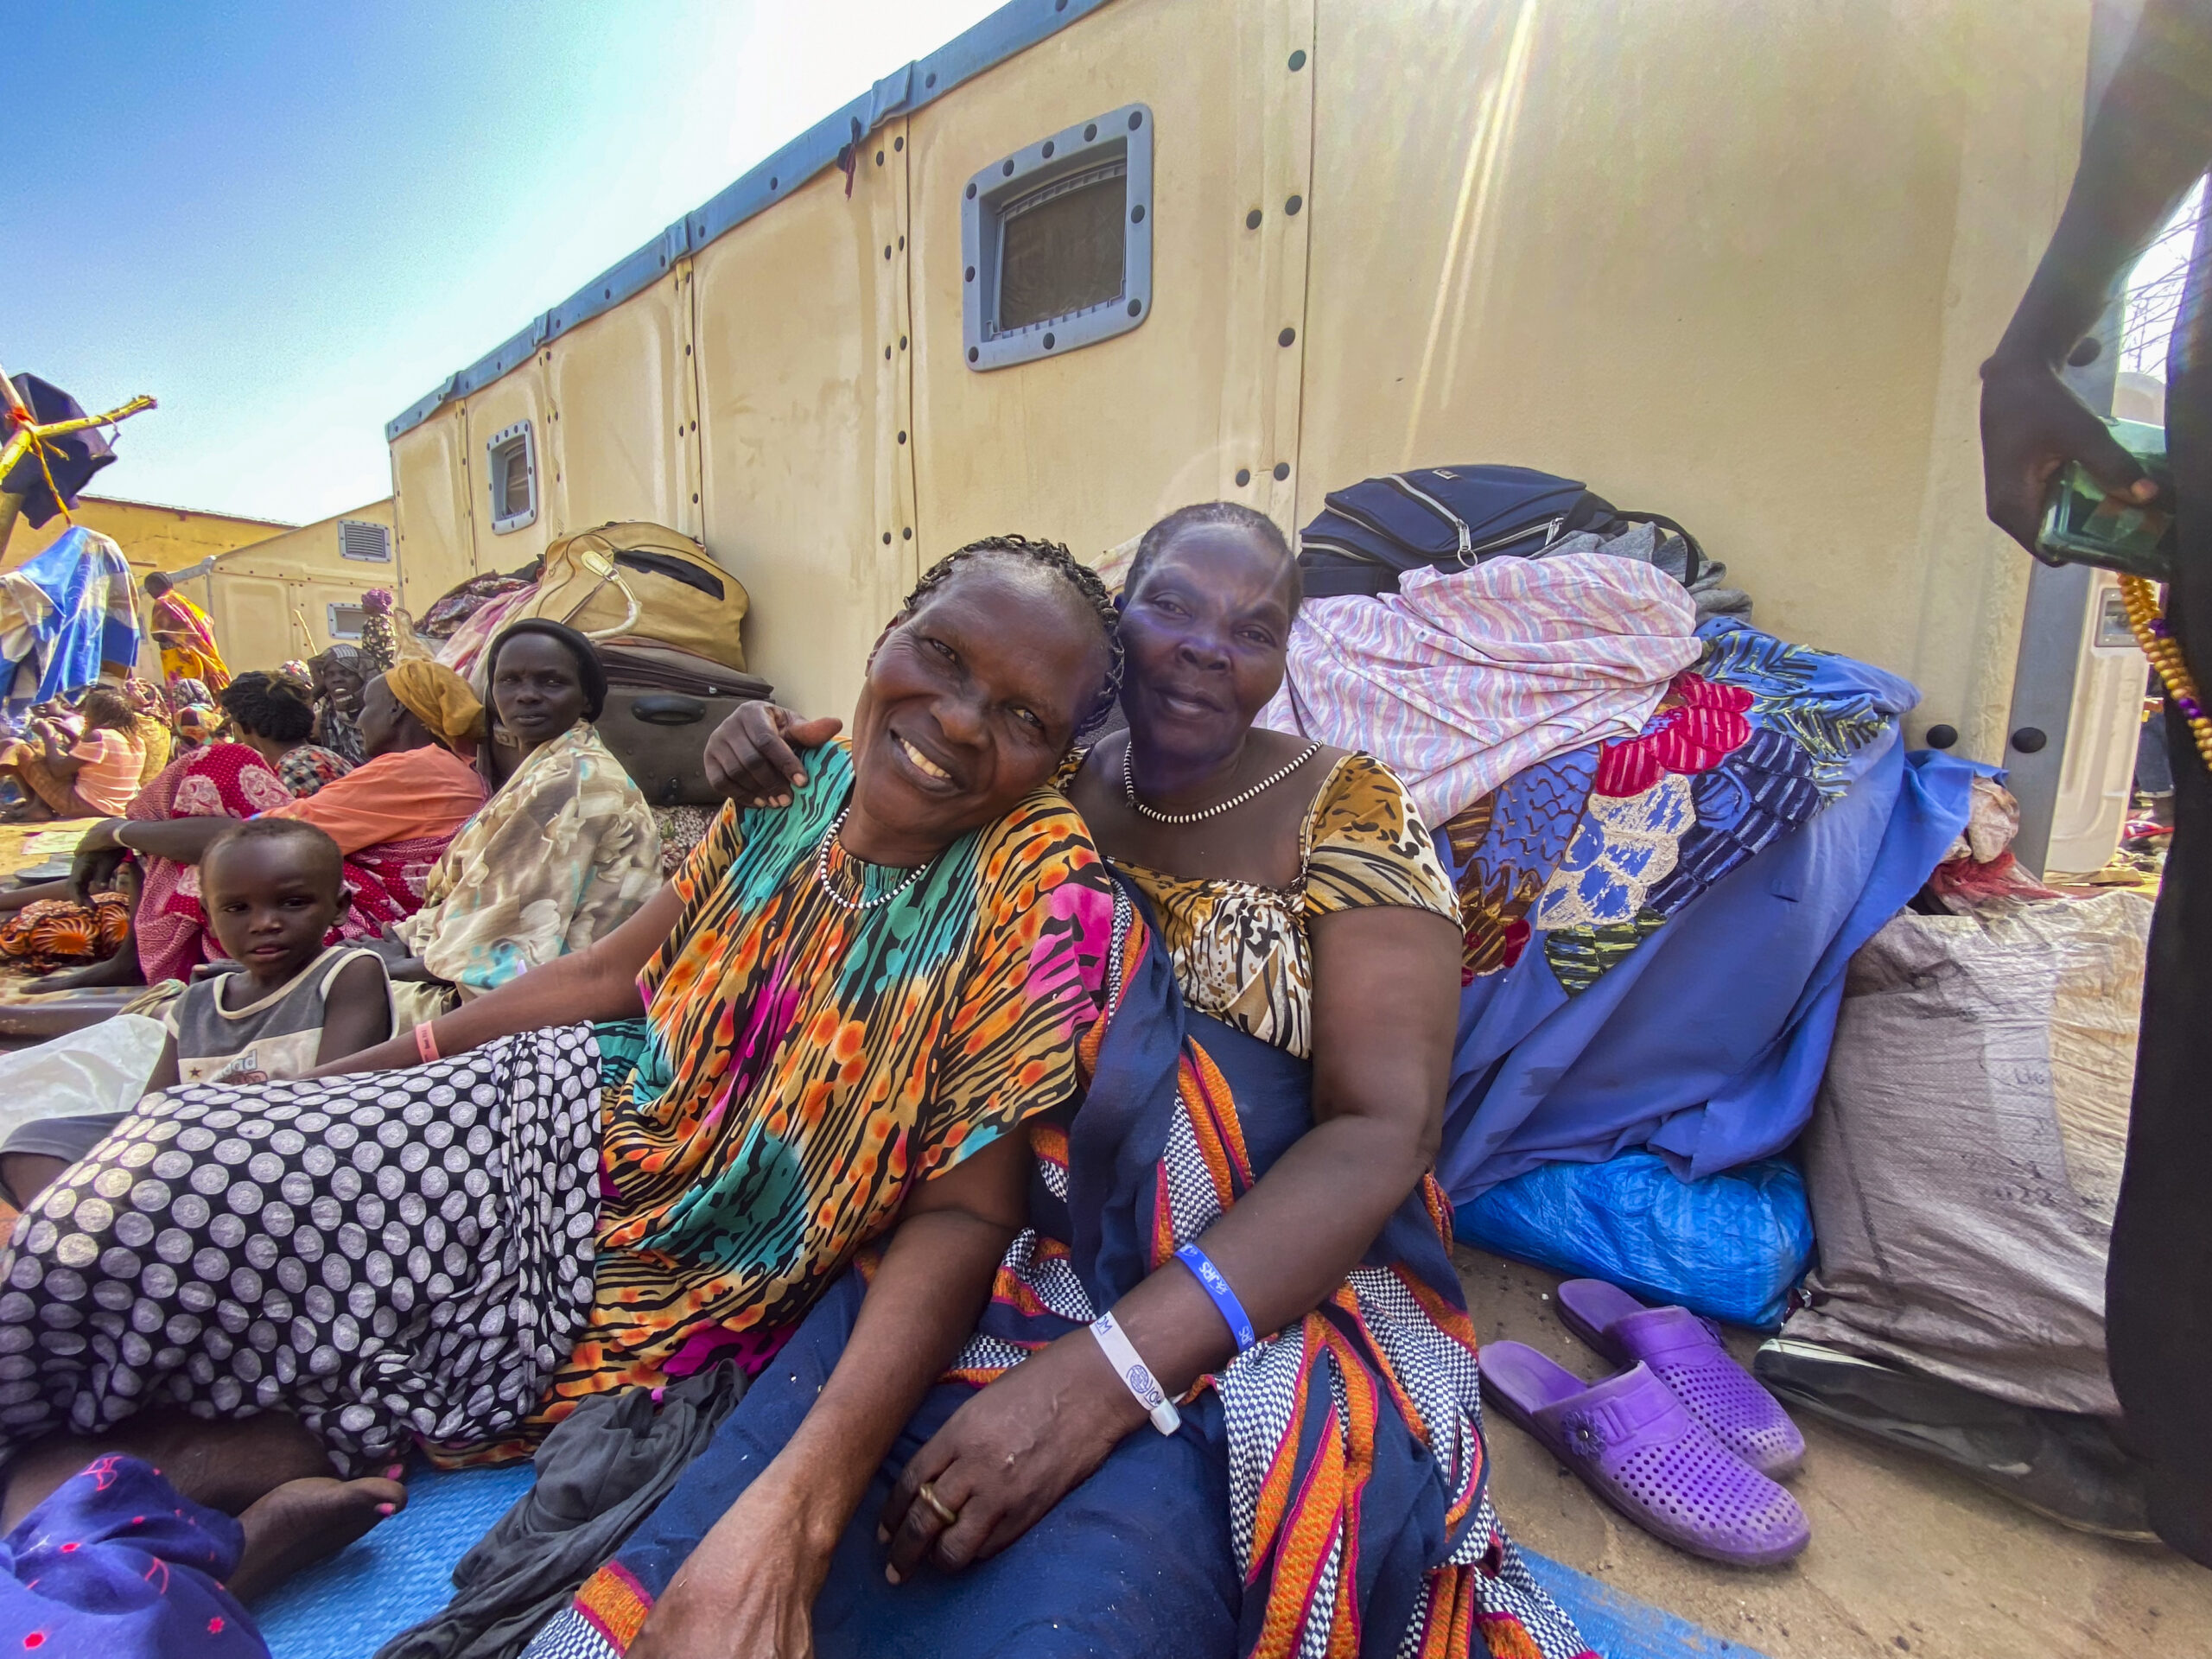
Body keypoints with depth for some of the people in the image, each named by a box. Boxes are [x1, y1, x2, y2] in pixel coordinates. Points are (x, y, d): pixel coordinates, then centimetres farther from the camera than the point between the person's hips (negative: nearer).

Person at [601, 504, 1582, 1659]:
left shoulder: (1346, 812, -4)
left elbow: (1384, 1132, -13)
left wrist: (1106, 1371, -24)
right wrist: (778, 792, -4)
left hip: (1274, 1288, -2)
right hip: (998, 1251, 3)